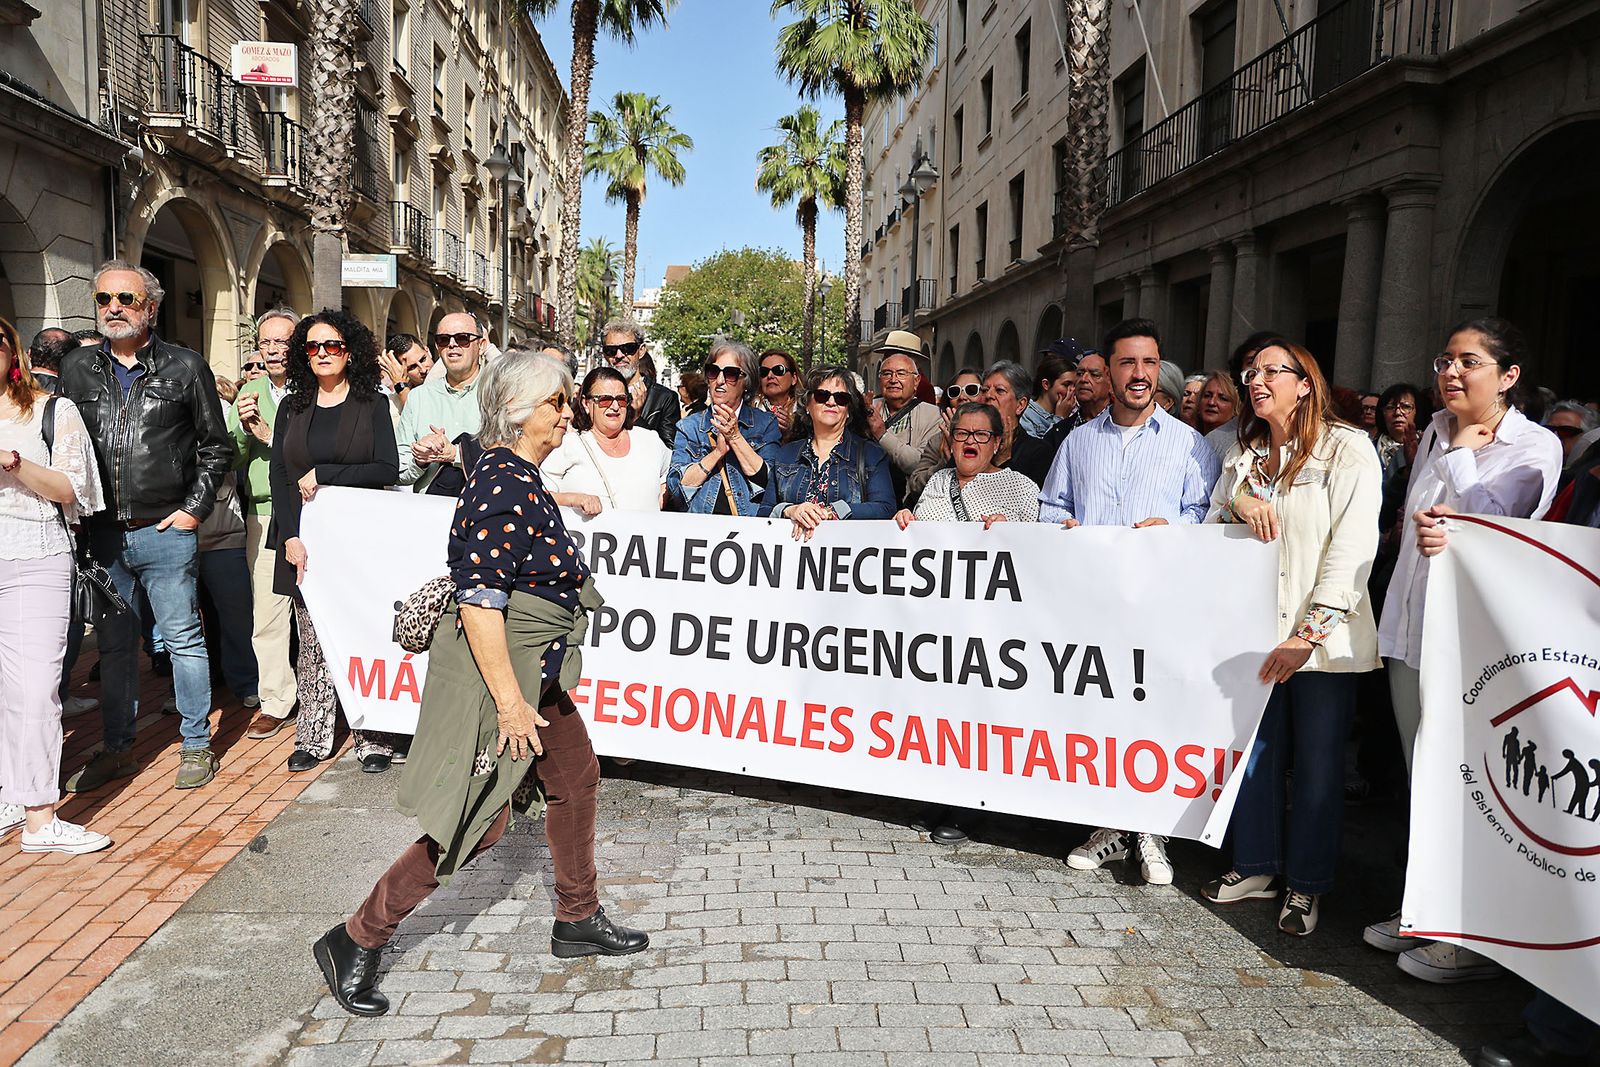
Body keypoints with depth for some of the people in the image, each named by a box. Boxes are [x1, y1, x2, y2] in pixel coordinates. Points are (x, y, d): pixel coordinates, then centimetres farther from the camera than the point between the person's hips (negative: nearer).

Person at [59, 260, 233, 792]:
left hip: (166, 531, -3)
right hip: (100, 534, 3)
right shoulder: (76, 369, 8)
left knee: (183, 640, 4)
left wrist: (194, 509, -3)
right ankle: (117, 749, 25)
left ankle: (196, 745, 15)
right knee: (114, 646, 13)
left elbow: (216, 446, 4)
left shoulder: (185, 366, 0)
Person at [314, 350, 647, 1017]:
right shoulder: (506, 486, -24)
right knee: (478, 823, -3)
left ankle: (578, 922, 33)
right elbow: (479, 600, -28)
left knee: (576, 779, 17)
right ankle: (355, 943, 11)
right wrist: (509, 699, -26)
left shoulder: (516, 475, 9)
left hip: (533, 673, 11)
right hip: (498, 673, -11)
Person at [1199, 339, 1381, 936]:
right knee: (1253, 755, 10)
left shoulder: (1348, 449, -4)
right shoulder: (1243, 455, 15)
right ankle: (1257, 867, 26)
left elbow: (1352, 545, -12)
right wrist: (1240, 505, -9)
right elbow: (1210, 528, 14)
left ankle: (1307, 885, 19)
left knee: (1318, 764, 5)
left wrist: (1311, 631, -18)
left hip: (1323, 639, -5)